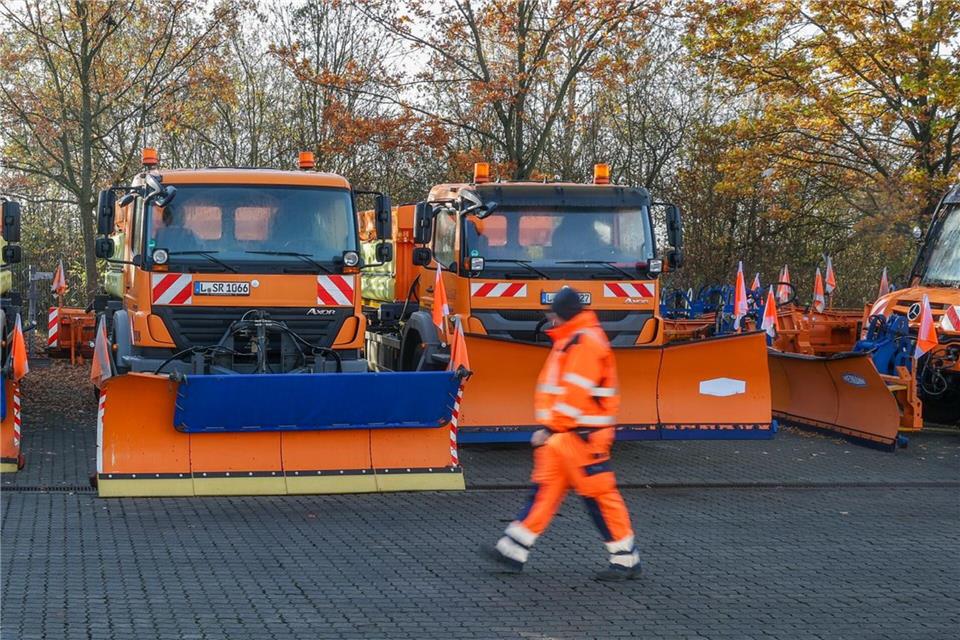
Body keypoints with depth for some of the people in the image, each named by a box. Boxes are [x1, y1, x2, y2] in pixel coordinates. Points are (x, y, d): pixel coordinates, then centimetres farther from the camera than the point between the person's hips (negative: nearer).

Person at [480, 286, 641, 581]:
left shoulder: (586, 341, -15)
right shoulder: (570, 341, 18)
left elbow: (575, 394, -22)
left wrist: (550, 428, -20)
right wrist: (548, 427, 17)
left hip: (581, 434, -10)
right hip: (562, 434, 10)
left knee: (599, 493, -4)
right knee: (544, 487, 9)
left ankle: (626, 560, 6)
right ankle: (513, 551, 10)